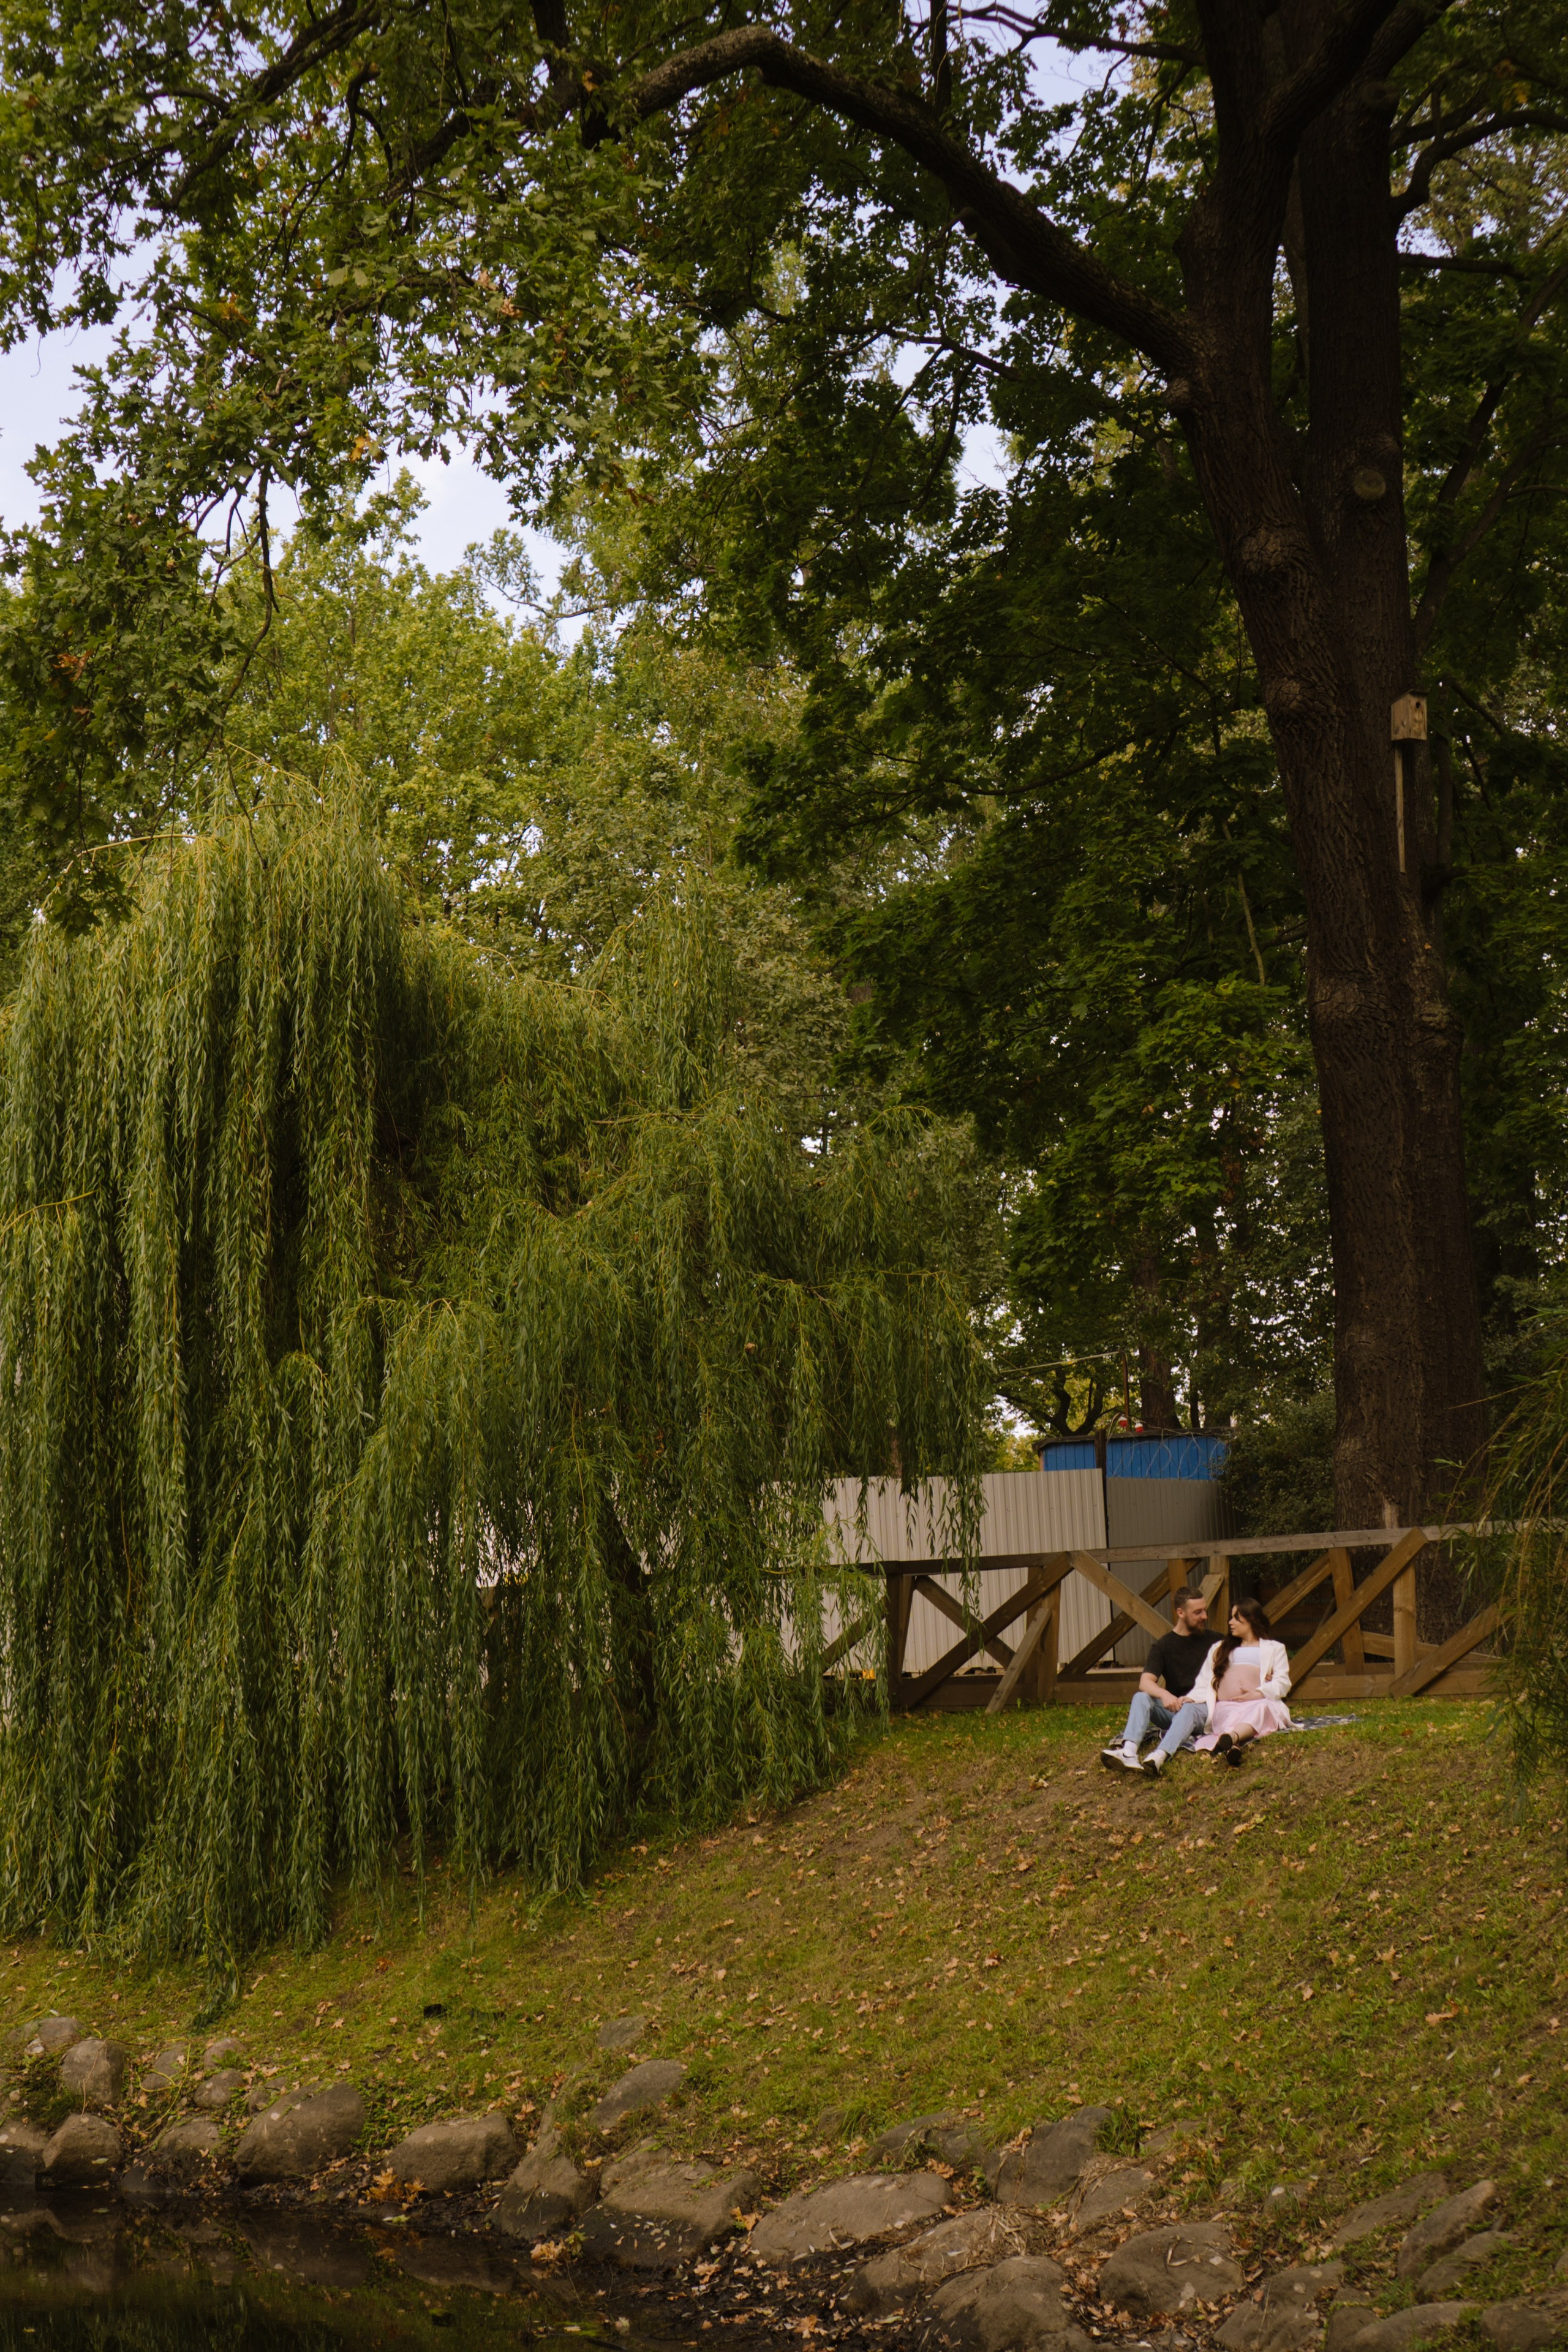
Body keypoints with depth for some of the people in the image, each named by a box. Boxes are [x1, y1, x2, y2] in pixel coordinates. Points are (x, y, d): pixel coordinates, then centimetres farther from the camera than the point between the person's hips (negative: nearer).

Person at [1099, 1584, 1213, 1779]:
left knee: (1187, 1710, -35)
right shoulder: (1165, 1645, 6)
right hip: (1172, 1709, 2)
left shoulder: (1213, 1641, 8)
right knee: (1141, 1697, -25)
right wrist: (1164, 1695, -29)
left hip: (1202, 1708, -2)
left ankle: (1158, 1758, -61)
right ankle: (1128, 1752, -49)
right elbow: (1145, 1682, -8)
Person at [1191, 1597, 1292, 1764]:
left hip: (1261, 1702, -2)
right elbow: (1204, 1683, 21)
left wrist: (1259, 1694, -10)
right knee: (1232, 1717, -36)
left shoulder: (1274, 1648, 27)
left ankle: (1230, 1738, -69)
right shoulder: (1219, 1649, 35)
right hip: (1225, 1706, 2)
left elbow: (1282, 1682, 9)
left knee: (1260, 1708, -40)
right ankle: (1232, 1745, -69)